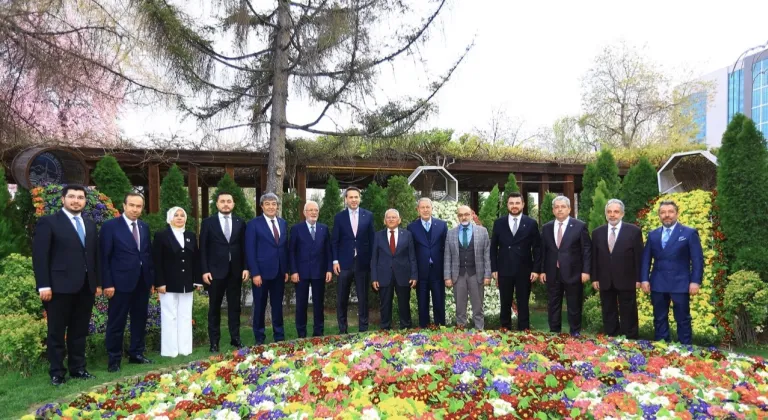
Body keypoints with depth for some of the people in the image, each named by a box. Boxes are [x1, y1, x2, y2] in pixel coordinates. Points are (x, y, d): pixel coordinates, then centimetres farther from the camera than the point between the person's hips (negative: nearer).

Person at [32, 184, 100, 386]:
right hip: (60, 286, -5)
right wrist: (44, 285, -14)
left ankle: (78, 368, 23)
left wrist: (97, 282, 11)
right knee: (57, 332, 6)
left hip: (85, 286, 5)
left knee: (79, 331, 12)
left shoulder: (90, 224, 14)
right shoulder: (48, 222, -3)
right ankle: (57, 372, 17)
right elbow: (39, 256, -8)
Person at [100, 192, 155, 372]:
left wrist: (152, 279, 9)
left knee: (140, 320, 13)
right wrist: (107, 283, -13)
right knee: (117, 323, 4)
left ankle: (136, 354, 26)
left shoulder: (144, 227, 10)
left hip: (142, 282, 6)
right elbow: (104, 257, -8)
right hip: (121, 282, -5)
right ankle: (114, 359, 16)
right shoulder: (110, 226, -7)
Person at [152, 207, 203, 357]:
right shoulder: (161, 236, -2)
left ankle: (185, 348, 15)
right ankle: (169, 350, 8)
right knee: (170, 317, 1)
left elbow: (196, 259, 11)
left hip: (186, 284, 5)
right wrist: (159, 283, -15)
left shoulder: (191, 236, 12)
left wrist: (198, 280, 5)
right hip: (169, 284, -4)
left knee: (185, 317, 8)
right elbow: (157, 262, -8)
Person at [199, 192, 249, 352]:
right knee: (214, 307, 6)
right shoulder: (208, 222, 1)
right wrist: (204, 270, -9)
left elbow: (244, 247, 7)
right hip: (215, 271, -2)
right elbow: (203, 249, -2)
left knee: (234, 306, 8)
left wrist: (245, 268, -1)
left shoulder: (240, 223, 7)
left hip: (235, 271, 2)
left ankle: (235, 338, 16)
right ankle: (214, 341, 13)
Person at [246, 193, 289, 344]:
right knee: (260, 306, 7)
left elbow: (285, 248, 12)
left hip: (279, 272, 4)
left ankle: (279, 336, 22)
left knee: (277, 306, 12)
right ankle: (259, 338, 19)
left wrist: (287, 270, 6)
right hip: (262, 272, -4)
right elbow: (250, 251, -9)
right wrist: (255, 273, -15)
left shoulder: (283, 223, 10)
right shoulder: (253, 224, -5)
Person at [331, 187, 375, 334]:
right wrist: (335, 260, -4)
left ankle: (363, 328, 17)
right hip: (344, 262, 0)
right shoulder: (339, 216, 4)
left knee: (363, 298, 7)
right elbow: (334, 240, 3)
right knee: (342, 299, 6)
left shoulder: (368, 215, 4)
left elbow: (371, 239, 5)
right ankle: (342, 329, 17)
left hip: (362, 262, 0)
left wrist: (372, 260, 0)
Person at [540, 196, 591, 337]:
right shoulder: (546, 228, 8)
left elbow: (587, 250, -3)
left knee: (574, 306, 7)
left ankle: (575, 333, 20)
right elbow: (543, 251, 10)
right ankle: (554, 333, 21)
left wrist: (586, 271, -9)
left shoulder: (580, 226, -2)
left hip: (573, 273, -3)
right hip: (552, 273, 3)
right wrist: (542, 270, 4)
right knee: (553, 305, 10)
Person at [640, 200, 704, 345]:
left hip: (680, 284, -3)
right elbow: (646, 259, 9)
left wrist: (695, 281, -11)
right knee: (659, 319, 9)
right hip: (658, 284, 3)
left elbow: (698, 259, -3)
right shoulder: (652, 235, 11)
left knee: (683, 320, 4)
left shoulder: (690, 233, 1)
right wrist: (644, 279, -1)